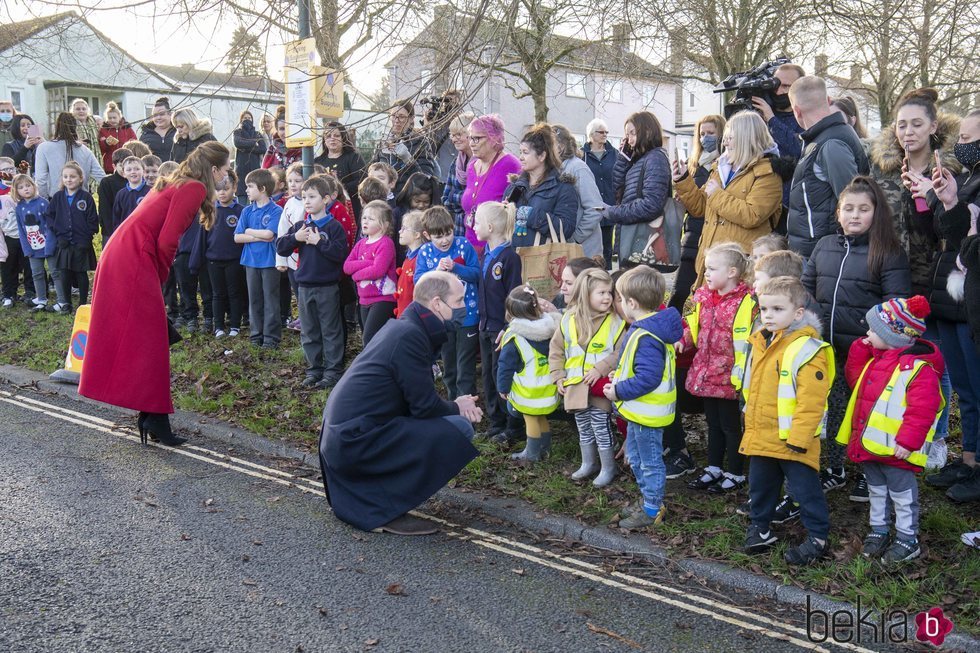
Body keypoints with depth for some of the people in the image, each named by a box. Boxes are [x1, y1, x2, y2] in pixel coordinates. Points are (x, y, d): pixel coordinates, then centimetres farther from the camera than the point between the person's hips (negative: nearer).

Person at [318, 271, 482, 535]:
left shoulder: (404, 326, 13)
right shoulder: (409, 336, -17)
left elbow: (418, 397, 19)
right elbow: (425, 406, -15)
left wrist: (454, 405, 5)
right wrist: (457, 409, 4)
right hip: (356, 441, -10)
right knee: (459, 428, -15)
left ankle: (369, 495, 17)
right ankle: (386, 510, -7)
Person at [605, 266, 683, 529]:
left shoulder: (645, 337, -28)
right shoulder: (652, 327, 5)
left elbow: (648, 378, -32)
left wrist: (619, 391, -23)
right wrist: (621, 378, 8)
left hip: (647, 412, -11)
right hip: (639, 409, 11)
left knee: (650, 461, 5)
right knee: (635, 456, 24)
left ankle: (652, 510, 20)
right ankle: (651, 500, 38)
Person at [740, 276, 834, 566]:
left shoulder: (806, 349, -19)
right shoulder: (761, 343, 8)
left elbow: (811, 401, -22)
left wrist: (798, 438, -22)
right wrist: (750, 427, 19)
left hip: (793, 439, -8)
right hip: (761, 437, 8)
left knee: (806, 489, 6)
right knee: (760, 486, 20)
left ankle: (818, 538, 22)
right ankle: (759, 527, 37)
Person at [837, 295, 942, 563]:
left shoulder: (919, 368, -21)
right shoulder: (875, 359, 7)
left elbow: (922, 409, -24)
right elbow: (856, 378, 21)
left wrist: (908, 442, -25)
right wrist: (860, 349, 8)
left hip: (896, 449, -8)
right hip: (869, 443, 8)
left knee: (902, 493, 8)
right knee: (877, 490, 21)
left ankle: (908, 539, 22)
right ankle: (879, 530, 36)